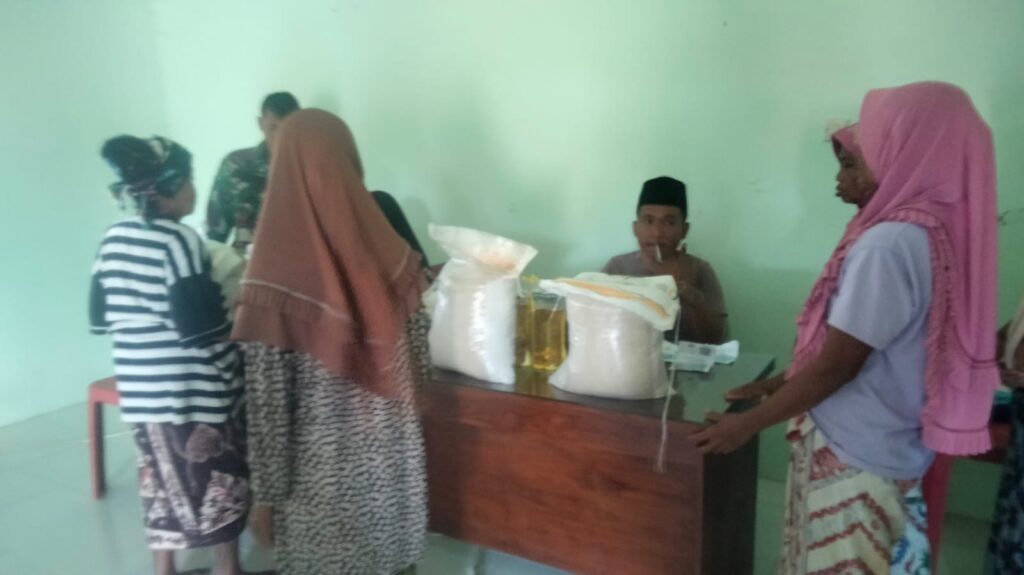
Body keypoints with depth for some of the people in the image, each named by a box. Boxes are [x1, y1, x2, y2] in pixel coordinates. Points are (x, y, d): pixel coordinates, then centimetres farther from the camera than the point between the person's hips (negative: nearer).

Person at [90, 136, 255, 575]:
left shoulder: (112, 240, 7)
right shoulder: (180, 240, -16)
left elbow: (100, 318, 14)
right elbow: (201, 328, -20)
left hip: (139, 386, 7)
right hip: (190, 386, -7)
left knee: (162, 478, 19)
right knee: (219, 478, 9)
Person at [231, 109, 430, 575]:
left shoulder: (276, 269, -19)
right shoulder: (387, 248, -10)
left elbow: (267, 401, -15)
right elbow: (418, 361, 0)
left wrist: (266, 492, -4)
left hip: (318, 470, -3)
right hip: (389, 460, 3)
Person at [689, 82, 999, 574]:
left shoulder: (890, 243, -23)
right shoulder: (931, 232, 7)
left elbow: (836, 365, -21)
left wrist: (746, 424, -11)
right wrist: (779, 383, 16)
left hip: (853, 460, -8)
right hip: (877, 450, 8)